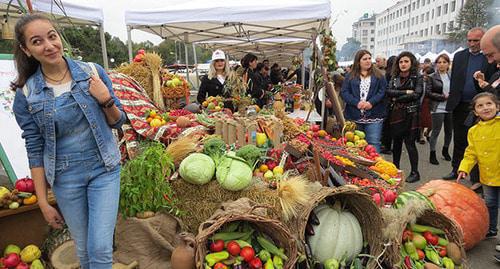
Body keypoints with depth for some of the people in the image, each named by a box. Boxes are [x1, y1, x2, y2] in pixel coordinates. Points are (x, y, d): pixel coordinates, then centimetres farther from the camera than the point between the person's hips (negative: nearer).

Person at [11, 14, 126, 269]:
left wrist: (106, 101, -20)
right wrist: (43, 202, 1)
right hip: (66, 179, 1)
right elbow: (35, 150, -1)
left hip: (104, 170, -1)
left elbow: (117, 122, 2)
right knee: (84, 248, 16)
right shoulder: (26, 94, -6)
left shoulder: (93, 72, -7)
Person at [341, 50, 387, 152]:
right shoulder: (350, 76, 10)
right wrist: (356, 103, -14)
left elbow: (383, 91, 1)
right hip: (354, 117, 1)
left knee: (374, 144, -5)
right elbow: (344, 92, 0)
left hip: (374, 117, -1)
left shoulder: (378, 75, 10)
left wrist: (371, 102, -14)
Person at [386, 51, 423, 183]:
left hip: (410, 114, -4)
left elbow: (416, 94, -14)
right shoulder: (394, 78, 11)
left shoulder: (417, 78, 0)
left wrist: (397, 99, -8)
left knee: (409, 142, -4)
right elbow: (388, 92, -5)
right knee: (396, 141, 11)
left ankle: (415, 172, 7)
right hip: (396, 114, 4)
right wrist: (405, 92, -14)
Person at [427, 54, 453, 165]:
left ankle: (445, 150, 33)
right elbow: (428, 93, -8)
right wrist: (443, 96, -15)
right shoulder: (432, 77, -3)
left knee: (449, 131, 13)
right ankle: (432, 154, 7)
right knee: (436, 131, -2)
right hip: (438, 108, -4)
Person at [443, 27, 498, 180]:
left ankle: (477, 178, 16)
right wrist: (452, 100, 3)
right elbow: (453, 80, 9)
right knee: (459, 140, 13)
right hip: (460, 106, 3)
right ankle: (456, 170, 26)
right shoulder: (459, 56, 8)